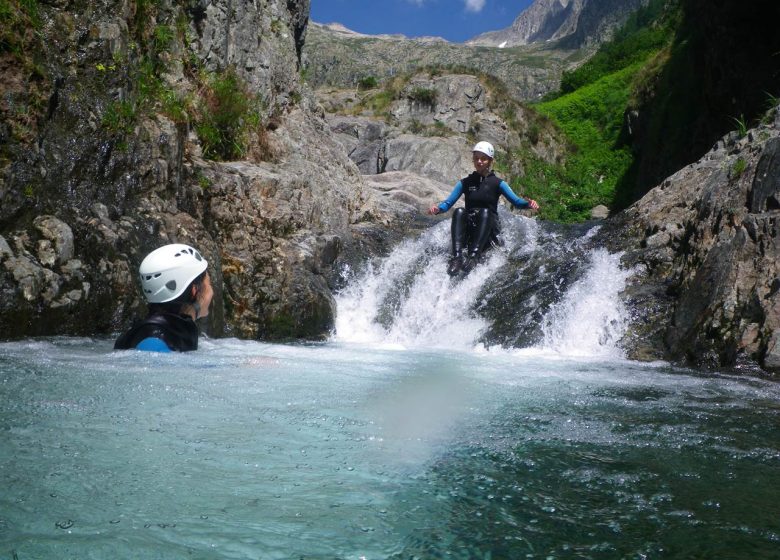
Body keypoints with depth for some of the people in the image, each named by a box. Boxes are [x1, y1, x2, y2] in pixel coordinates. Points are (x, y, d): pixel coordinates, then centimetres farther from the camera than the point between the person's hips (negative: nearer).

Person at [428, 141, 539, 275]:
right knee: (459, 212, -29)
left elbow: (516, 201, -4)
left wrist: (529, 203, -25)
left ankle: (474, 256, -48)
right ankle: (457, 257, -44)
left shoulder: (497, 183, 7)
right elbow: (448, 203, 5)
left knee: (485, 212, -32)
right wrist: (437, 208, -17)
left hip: (489, 230, -2)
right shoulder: (465, 183, 12)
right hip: (468, 231, 2)